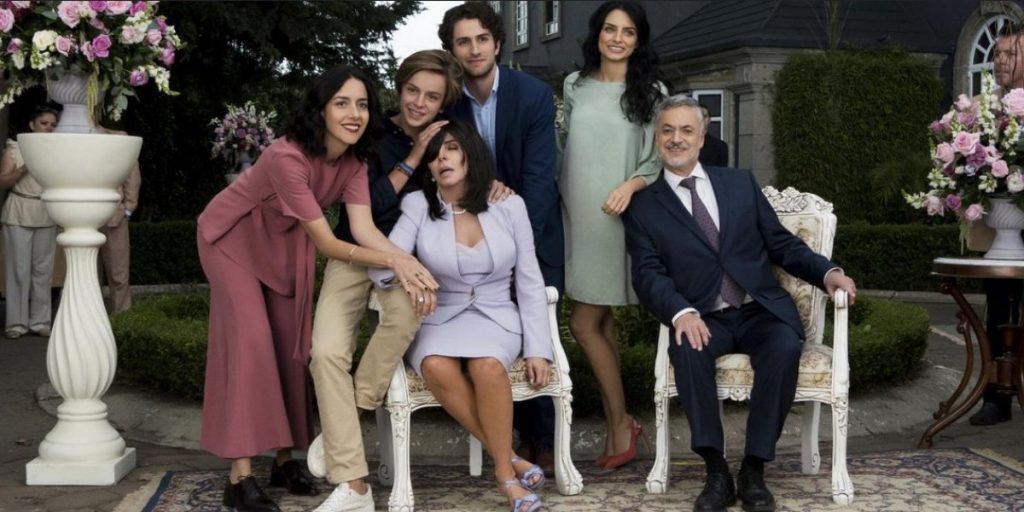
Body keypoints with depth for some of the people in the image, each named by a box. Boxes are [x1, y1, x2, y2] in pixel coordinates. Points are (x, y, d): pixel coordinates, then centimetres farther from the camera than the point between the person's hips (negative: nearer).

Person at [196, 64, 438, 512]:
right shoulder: (288, 156, -37)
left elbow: (363, 228, -27)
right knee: (252, 340, -17)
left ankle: (285, 458, 15)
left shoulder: (353, 159, -17)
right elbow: (325, 243, -36)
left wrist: (405, 261, -45)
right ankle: (239, 476, -15)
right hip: (233, 237, -7)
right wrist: (391, 262, -46)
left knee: (290, 344, 4)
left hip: (284, 242, 7)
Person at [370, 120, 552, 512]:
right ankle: (509, 460, -20)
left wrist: (537, 349, -4)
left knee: (487, 365, -35)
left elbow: (530, 283, 3)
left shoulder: (509, 206, 0)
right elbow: (380, 269, -10)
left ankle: (503, 471, -17)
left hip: (495, 317, 0)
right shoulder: (417, 205, -2)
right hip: (438, 318, 1)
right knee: (437, 368, -34)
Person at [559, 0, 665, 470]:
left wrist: (631, 184, -21)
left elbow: (661, 159, -3)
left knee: (584, 325, -6)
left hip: (616, 218, -4)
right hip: (576, 216, 5)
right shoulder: (574, 86, 9)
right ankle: (615, 426, 20)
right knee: (600, 323, 10)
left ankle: (621, 422, 10)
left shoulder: (651, 92, -1)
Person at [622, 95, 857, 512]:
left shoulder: (740, 183, 16)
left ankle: (753, 469, -21)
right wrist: (681, 312, -24)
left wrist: (827, 273, -4)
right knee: (687, 350, -35)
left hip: (761, 311, 2)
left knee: (785, 348, -31)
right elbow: (649, 274, -4)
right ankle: (716, 472, -27)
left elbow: (782, 244, 15)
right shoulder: (643, 208, 9)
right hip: (704, 319, -1)